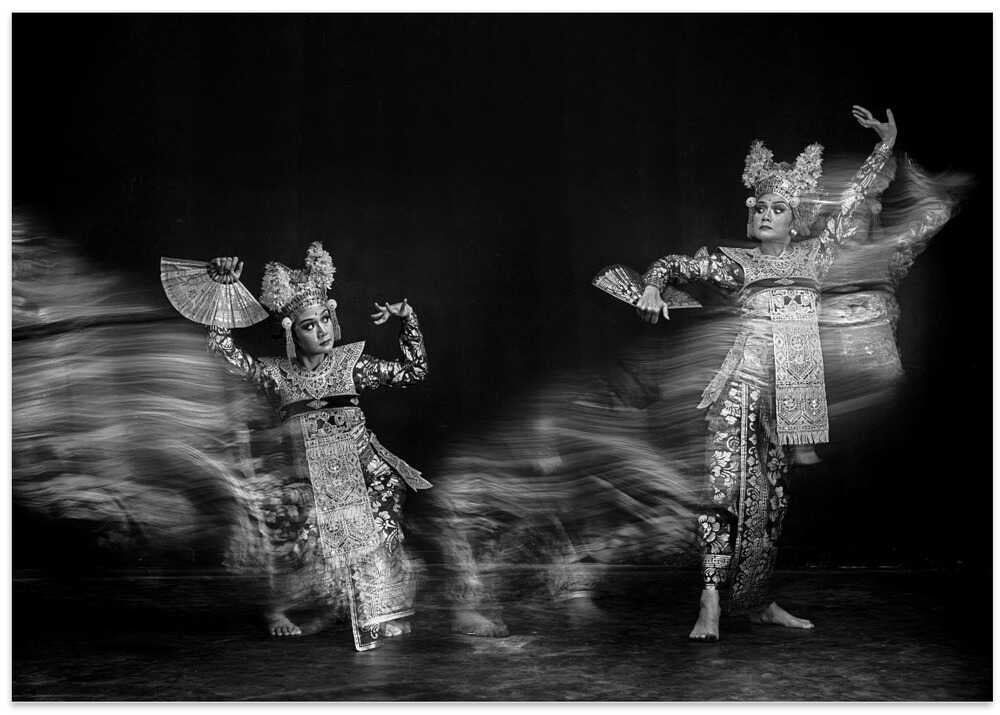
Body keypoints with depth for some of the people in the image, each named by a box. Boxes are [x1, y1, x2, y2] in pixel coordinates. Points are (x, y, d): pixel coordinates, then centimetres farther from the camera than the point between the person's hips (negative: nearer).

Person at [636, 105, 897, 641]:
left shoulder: (812, 255, 18)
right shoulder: (735, 263, 12)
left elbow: (851, 202, 22)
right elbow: (668, 265, 16)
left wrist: (885, 145, 22)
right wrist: (652, 290, -5)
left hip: (794, 384, 3)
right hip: (746, 379, -3)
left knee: (772, 493, 9)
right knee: (729, 484, -15)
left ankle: (756, 601, 19)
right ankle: (711, 601, -14)